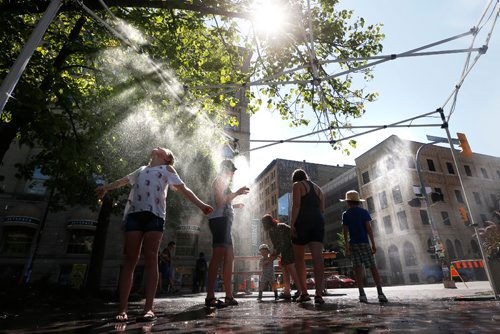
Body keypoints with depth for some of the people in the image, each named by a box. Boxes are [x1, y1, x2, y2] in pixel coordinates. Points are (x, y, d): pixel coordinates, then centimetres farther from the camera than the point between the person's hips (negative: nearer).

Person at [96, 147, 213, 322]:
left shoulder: (167, 169, 21)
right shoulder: (141, 169, 31)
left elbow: (184, 189, 13)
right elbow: (123, 181, 45)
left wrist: (200, 204, 3)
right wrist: (106, 187, 54)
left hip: (154, 214, -3)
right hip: (134, 212, 3)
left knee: (150, 259, -9)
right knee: (130, 259, -3)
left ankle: (149, 308, -9)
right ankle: (122, 308, -1)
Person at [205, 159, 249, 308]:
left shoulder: (222, 182, 27)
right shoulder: (220, 180, 0)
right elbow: (220, 201, -14)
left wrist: (234, 205, 40)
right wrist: (237, 193, -10)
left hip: (224, 221, 10)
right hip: (220, 219, -10)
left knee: (229, 257, 6)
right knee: (218, 255, -18)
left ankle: (229, 295, 8)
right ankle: (210, 297, -20)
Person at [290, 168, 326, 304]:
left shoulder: (297, 185, 3)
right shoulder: (317, 188, 22)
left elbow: (296, 205, -10)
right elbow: (322, 209, 18)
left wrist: (292, 224, -14)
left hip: (303, 221, -5)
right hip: (318, 222, 5)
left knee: (299, 258, 6)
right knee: (317, 256, -6)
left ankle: (304, 293, 8)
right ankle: (319, 294, -15)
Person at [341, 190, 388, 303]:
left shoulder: (345, 214, 3)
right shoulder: (364, 212, 2)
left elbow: (345, 231, -1)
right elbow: (369, 228, -6)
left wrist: (346, 247, 3)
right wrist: (373, 244, -4)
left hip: (353, 243, 1)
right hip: (364, 242, 0)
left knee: (358, 268, 0)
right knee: (373, 267, 5)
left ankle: (362, 294, -5)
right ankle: (380, 293, 0)